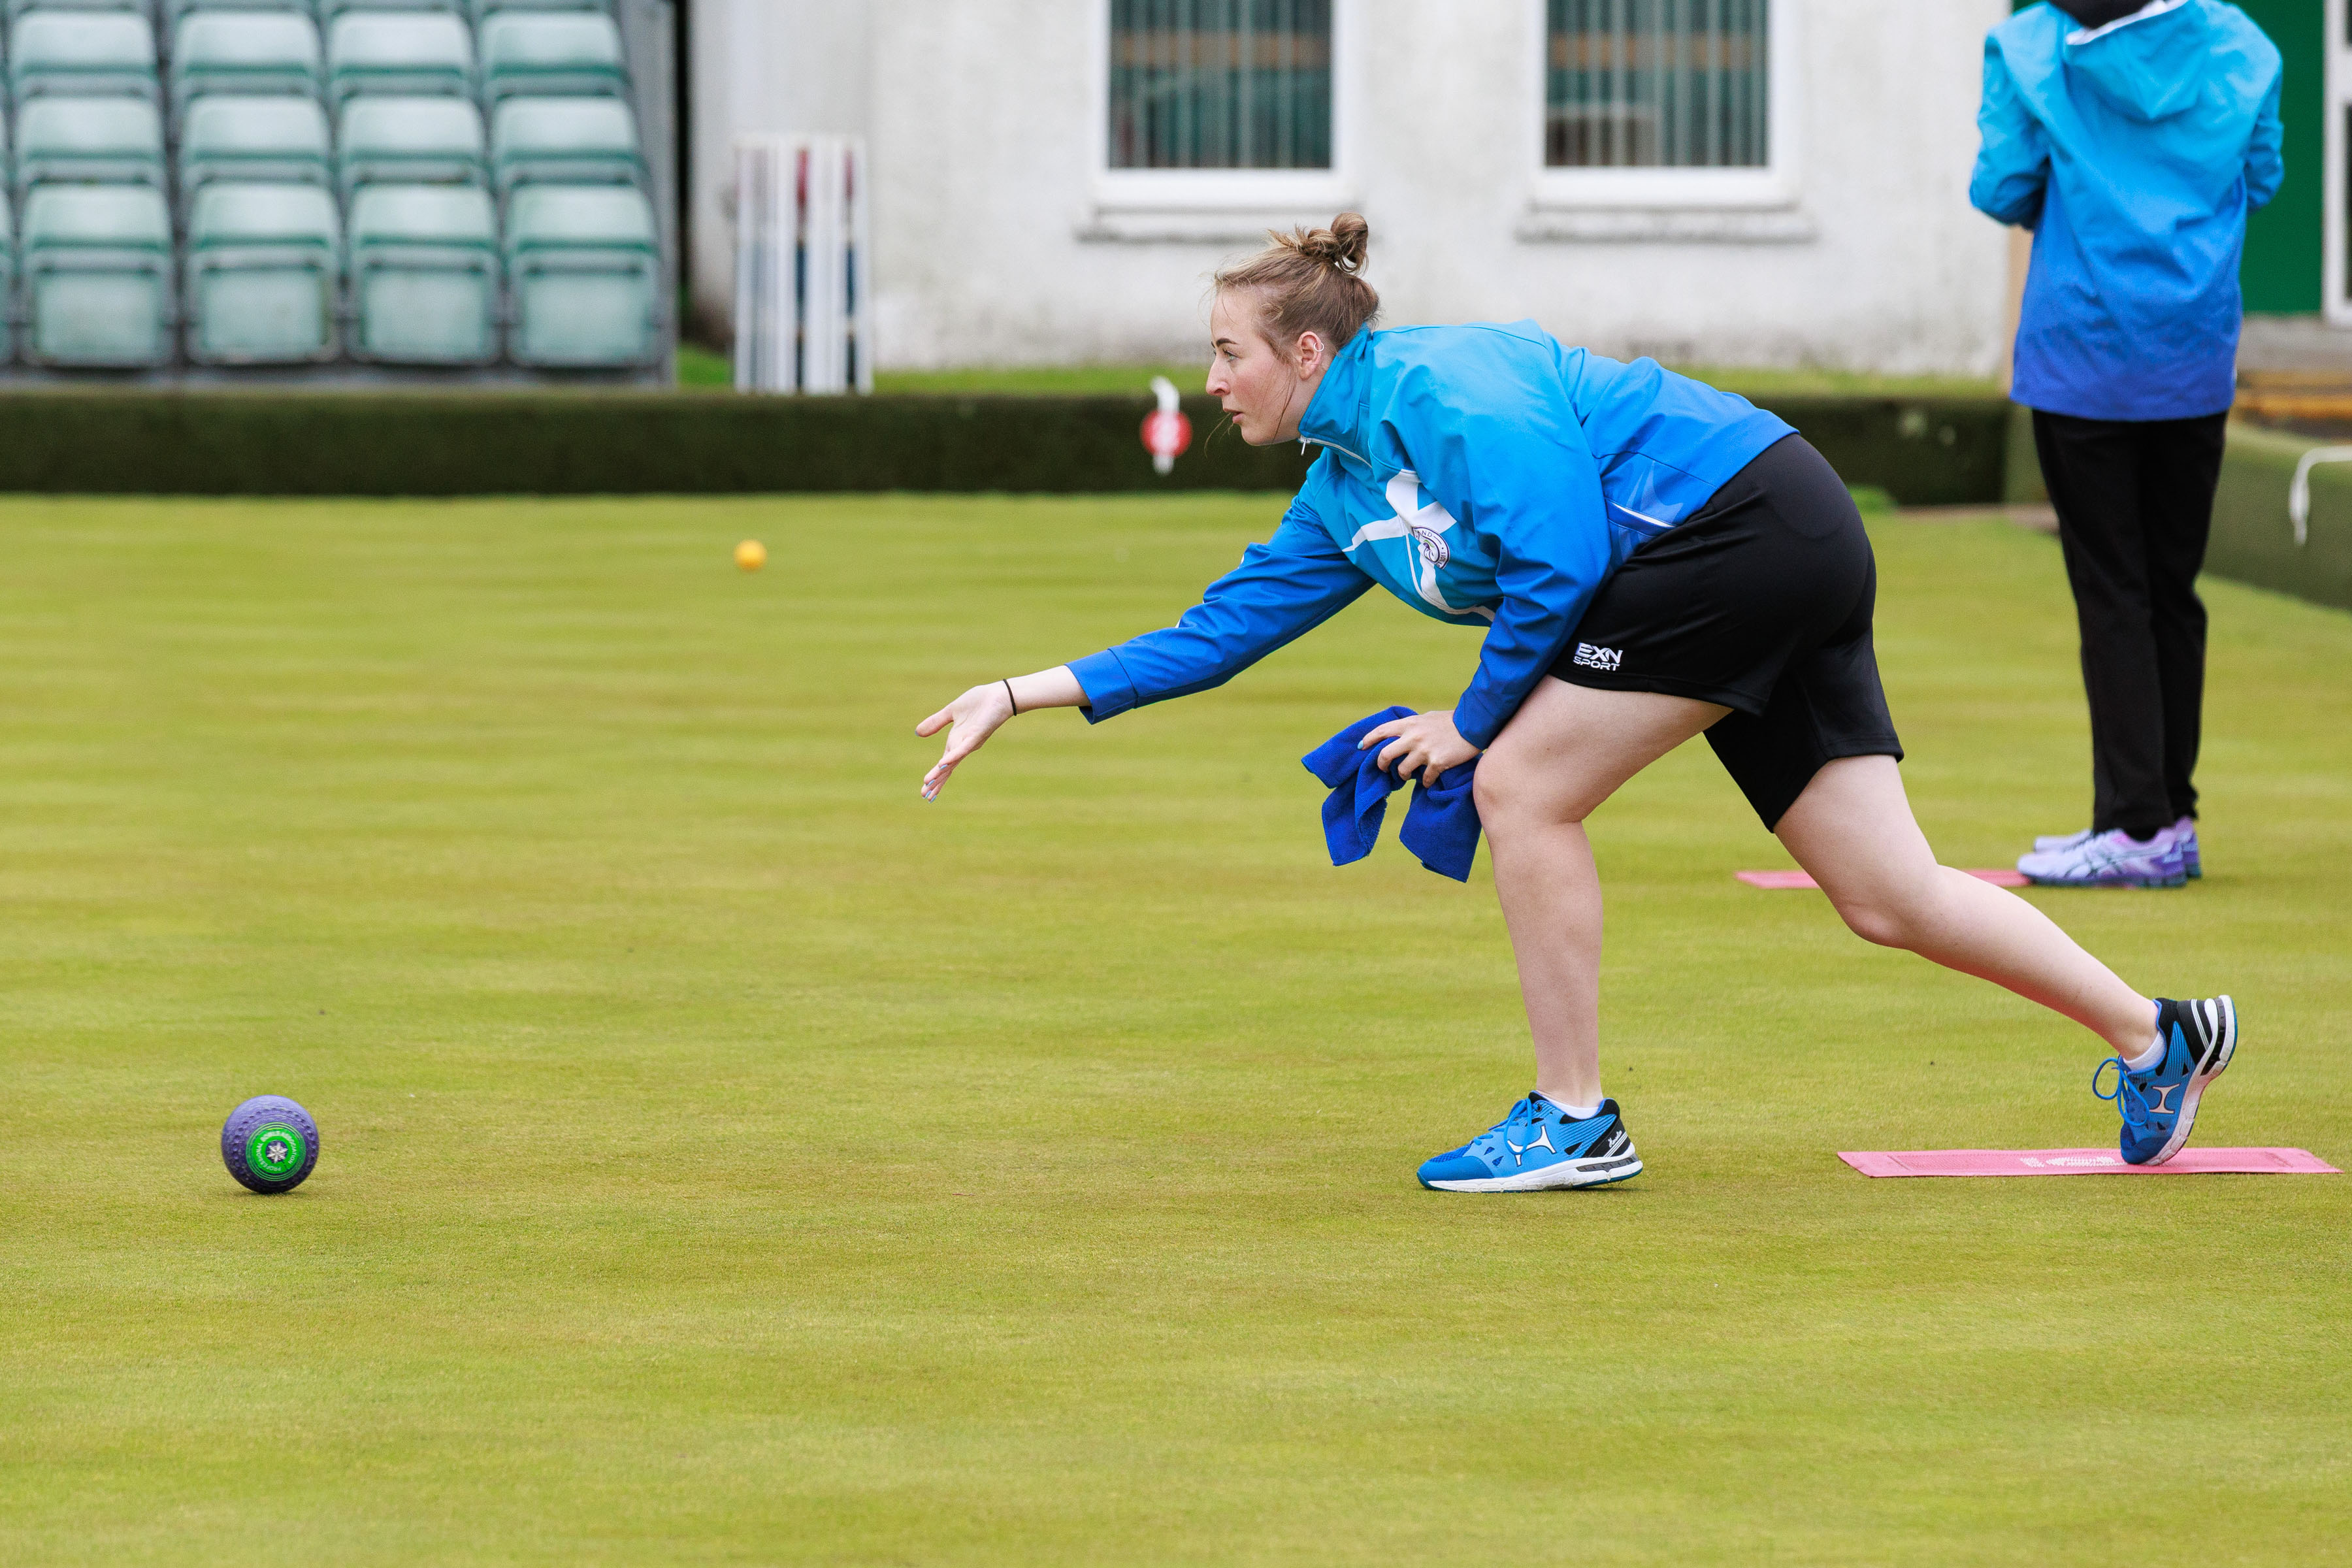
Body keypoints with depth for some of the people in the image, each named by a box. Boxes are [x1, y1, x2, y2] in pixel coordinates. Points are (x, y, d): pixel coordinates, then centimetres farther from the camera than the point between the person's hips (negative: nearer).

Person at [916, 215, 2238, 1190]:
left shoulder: (1435, 387, -12)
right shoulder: (1346, 493, 16)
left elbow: (1559, 560, -18)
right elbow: (1225, 627, 20)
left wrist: (1475, 722, -7)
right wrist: (1027, 694, 15)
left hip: (1744, 518, -10)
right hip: (1795, 559, 10)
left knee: (1523, 789, -8)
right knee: (1888, 895, 5)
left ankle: (1575, 1122, -2)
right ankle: (2156, 1037, 12)